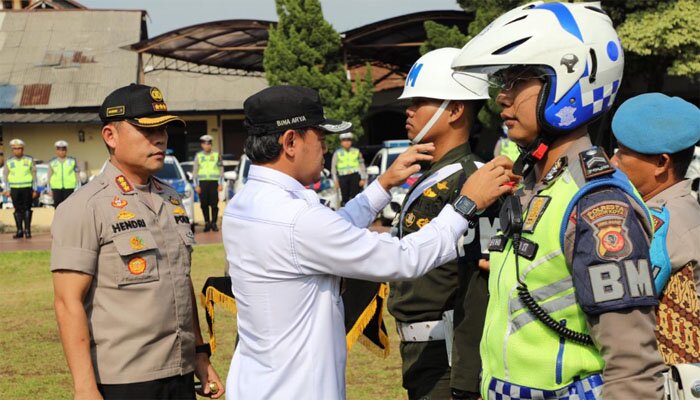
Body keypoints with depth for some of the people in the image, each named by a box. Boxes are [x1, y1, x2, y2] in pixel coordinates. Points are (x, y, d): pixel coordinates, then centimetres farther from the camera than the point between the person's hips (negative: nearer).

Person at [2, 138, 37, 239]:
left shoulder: (29, 160, 3)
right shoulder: (9, 162, 7)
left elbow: (34, 175, 5)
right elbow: (5, 176, 10)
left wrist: (35, 190, 1)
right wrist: (7, 190, 2)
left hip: (27, 188, -1)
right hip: (15, 188, 1)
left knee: (27, 209, -2)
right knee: (18, 210, 2)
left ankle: (27, 230, 2)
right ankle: (19, 231, 5)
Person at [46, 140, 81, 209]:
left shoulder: (72, 161, 6)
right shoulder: (52, 162, 10)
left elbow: (77, 174, 7)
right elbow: (49, 176, 14)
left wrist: (78, 187, 1)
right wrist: (49, 189, 9)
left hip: (69, 187, -1)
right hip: (56, 188, 1)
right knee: (57, 206, 1)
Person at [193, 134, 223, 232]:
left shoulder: (216, 155, 8)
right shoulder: (198, 156, 9)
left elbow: (221, 170, 9)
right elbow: (195, 171, 8)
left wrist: (221, 184, 2)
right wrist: (196, 185, 1)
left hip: (214, 182, -1)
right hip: (202, 183, 1)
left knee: (214, 204, -5)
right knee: (204, 205, 0)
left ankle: (214, 223, 2)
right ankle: (207, 223, 9)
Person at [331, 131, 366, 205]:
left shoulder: (356, 151, 9)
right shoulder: (337, 153, 7)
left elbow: (362, 165, 10)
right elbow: (333, 167, 9)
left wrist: (363, 178, 4)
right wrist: (335, 180, 4)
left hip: (355, 176, 0)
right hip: (343, 177, 0)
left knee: (354, 196, -9)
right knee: (345, 197, 1)